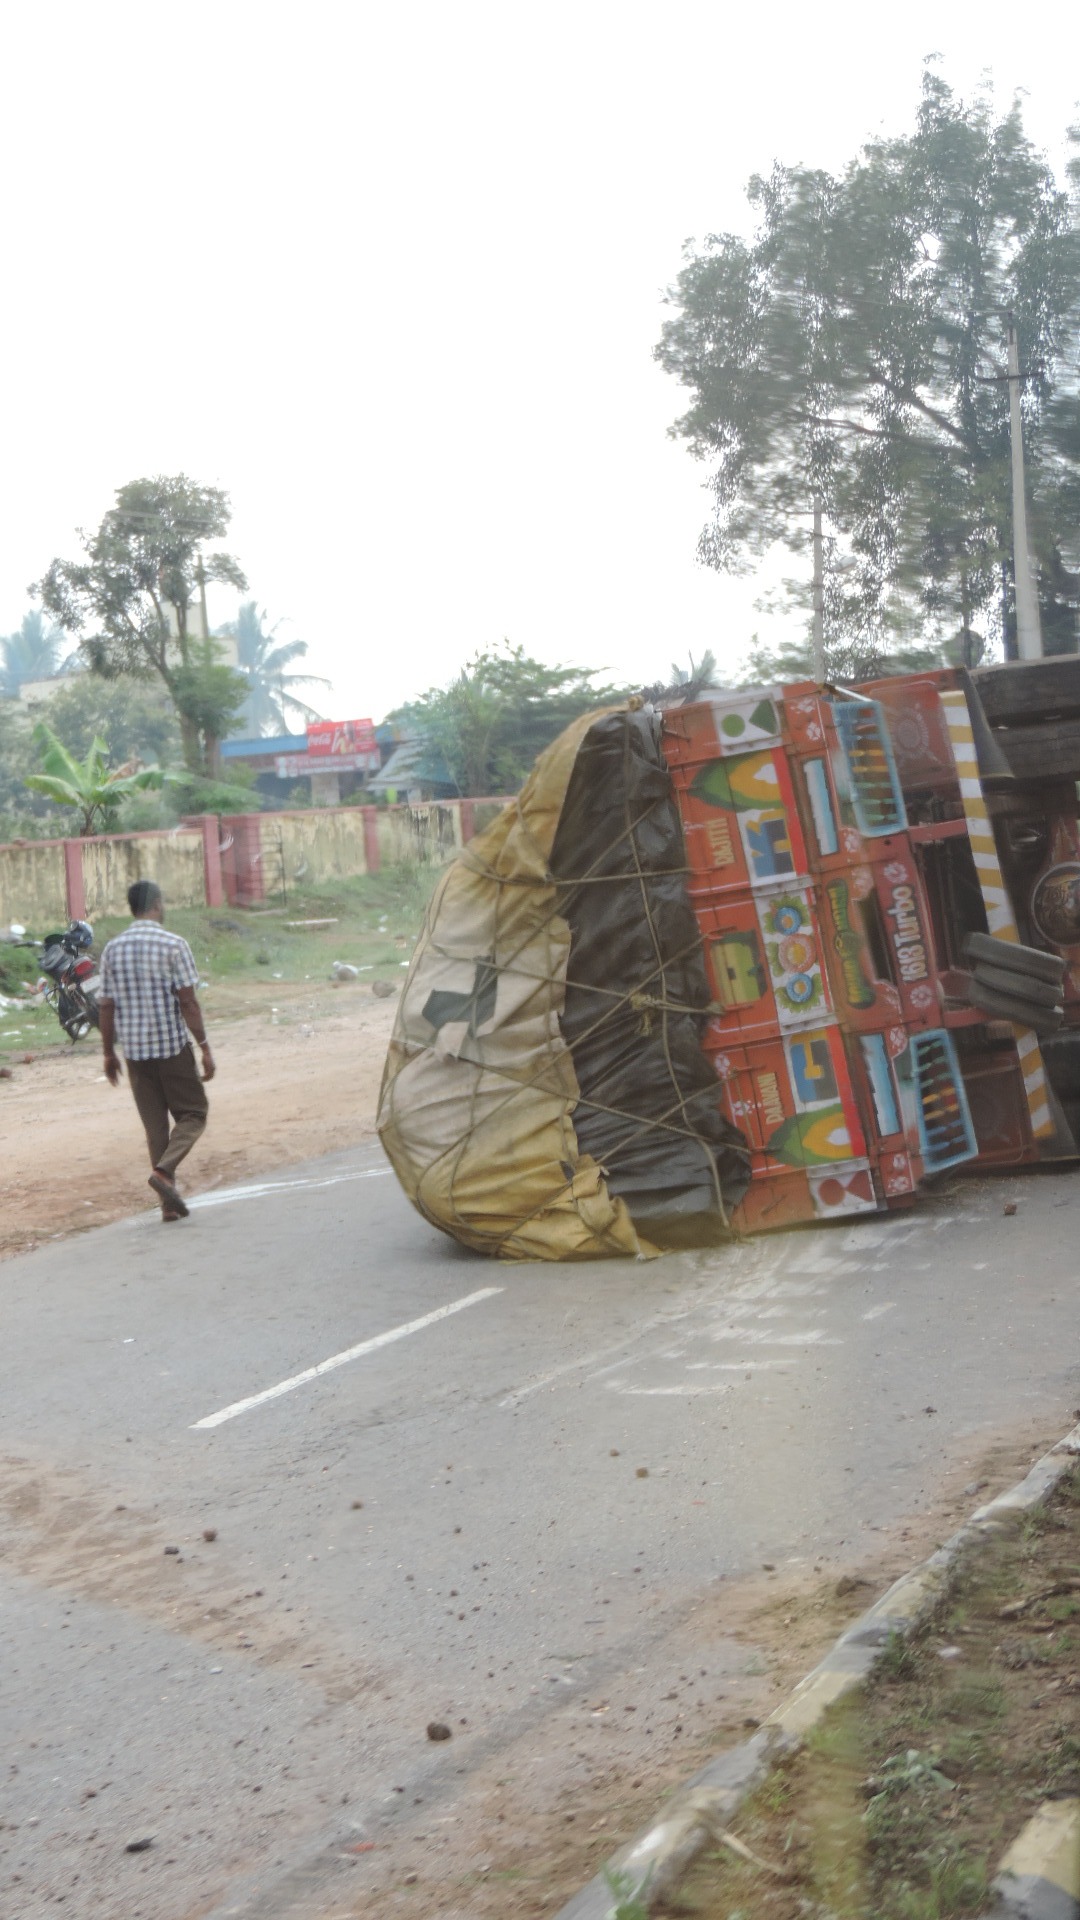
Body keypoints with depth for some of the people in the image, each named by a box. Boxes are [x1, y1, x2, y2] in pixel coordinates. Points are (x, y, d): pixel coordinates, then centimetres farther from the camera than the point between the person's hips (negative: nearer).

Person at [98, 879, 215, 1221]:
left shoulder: (112, 949, 4)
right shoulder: (173, 945, -9)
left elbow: (106, 1007, 5)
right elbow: (187, 1002, -13)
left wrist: (109, 1053, 14)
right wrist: (205, 1047, -8)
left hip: (135, 1051, 4)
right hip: (173, 1046, -4)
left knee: (154, 1125, 11)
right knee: (192, 1114, 9)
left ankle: (169, 1203, 10)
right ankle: (164, 1170, -15)